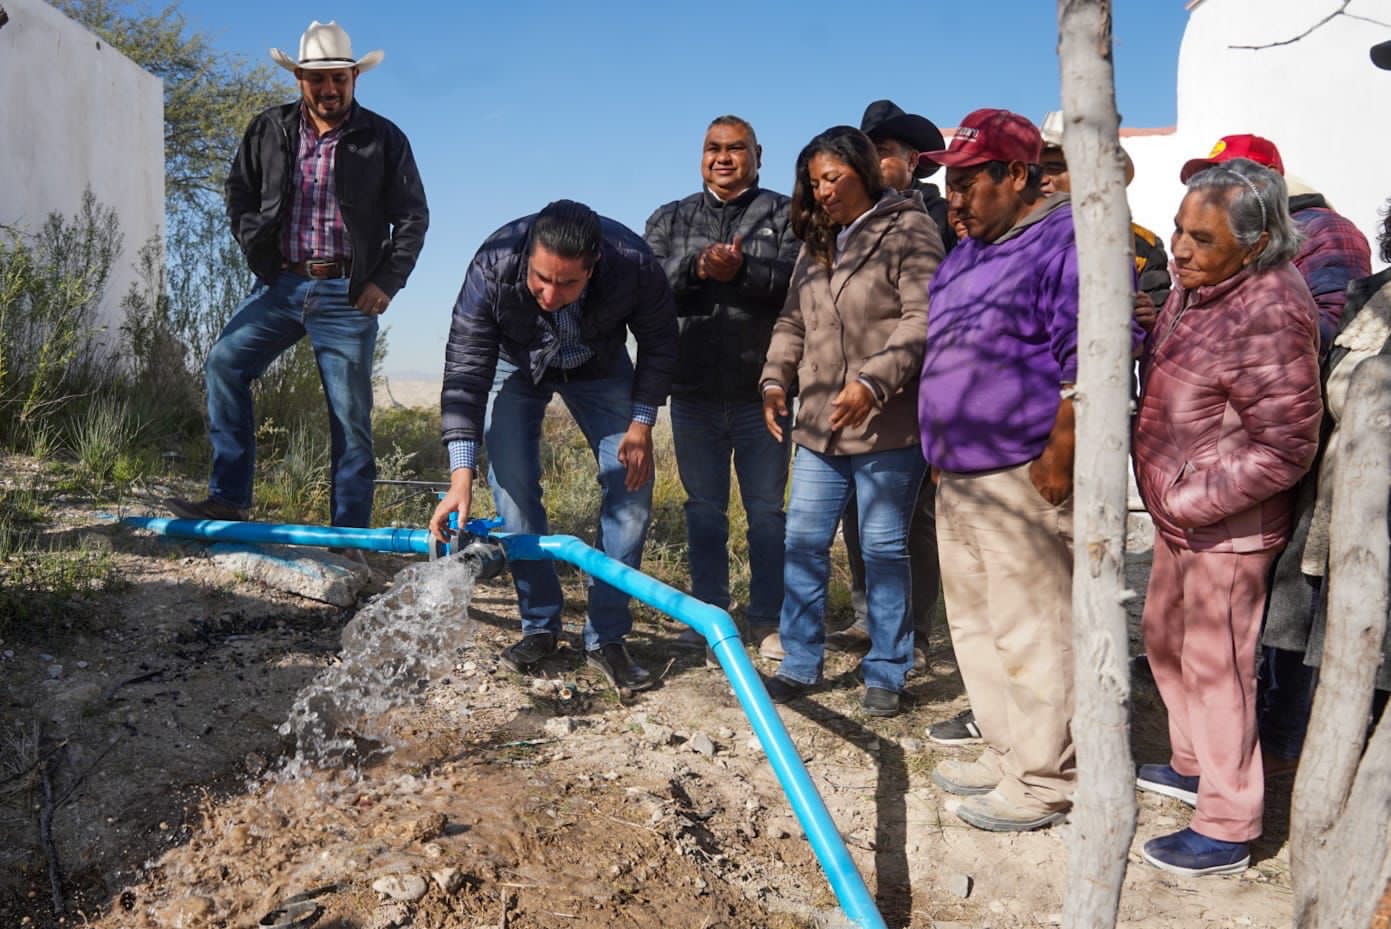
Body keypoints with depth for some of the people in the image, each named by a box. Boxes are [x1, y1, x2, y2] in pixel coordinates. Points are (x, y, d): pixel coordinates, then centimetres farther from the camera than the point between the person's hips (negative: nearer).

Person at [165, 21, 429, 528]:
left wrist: (387, 282, -5)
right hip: (281, 283, 3)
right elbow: (240, 193, 19)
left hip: (346, 293, -3)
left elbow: (413, 218, 5)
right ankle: (228, 500, -8)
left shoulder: (383, 139, 3)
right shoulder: (268, 130, 10)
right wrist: (258, 253, 5)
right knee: (225, 362, -14)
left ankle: (349, 537, 4)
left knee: (350, 414, -2)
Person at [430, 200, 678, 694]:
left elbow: (659, 341, -15)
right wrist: (461, 476, -39)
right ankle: (539, 626, 5)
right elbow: (465, 372, -33)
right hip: (516, 365, -1)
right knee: (512, 485, -13)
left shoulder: (634, 264, -36)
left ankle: (606, 637, 1)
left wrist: (641, 422, -19)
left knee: (632, 484, -9)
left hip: (598, 367, 1)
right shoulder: (493, 268, -38)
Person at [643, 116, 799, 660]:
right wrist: (697, 268, -17)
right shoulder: (669, 220, 15)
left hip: (760, 391, -2)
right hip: (693, 391, 3)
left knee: (765, 507, 3)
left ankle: (768, 620, 12)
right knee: (703, 506, 10)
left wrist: (743, 269, -21)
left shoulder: (784, 215, 6)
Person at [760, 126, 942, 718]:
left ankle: (886, 674, 15)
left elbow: (922, 320, -15)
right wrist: (776, 378, 5)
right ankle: (801, 664, 20)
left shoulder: (908, 229, -5)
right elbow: (793, 322, 21)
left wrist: (873, 382, -24)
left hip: (887, 425, -7)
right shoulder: (817, 242, 17)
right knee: (803, 542, 7)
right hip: (819, 424, 7)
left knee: (884, 548, 3)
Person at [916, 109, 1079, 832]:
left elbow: (1089, 366, -19)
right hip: (959, 479, 10)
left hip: (1023, 479, -10)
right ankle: (1005, 754, 31)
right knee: (974, 623, 17)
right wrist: (939, 449, 22)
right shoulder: (967, 254, 17)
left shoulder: (1069, 242, -12)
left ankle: (1041, 780, 11)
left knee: (1029, 632, -2)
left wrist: (1057, 463, -20)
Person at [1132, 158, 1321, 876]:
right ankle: (1194, 765, 43)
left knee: (1215, 665, 0)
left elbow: (1283, 447, -23)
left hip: (1227, 528, -10)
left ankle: (1226, 830, 15)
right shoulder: (1195, 285, 4)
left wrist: (1192, 500, -19)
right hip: (1178, 515, 10)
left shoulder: (1269, 314, -24)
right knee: (1165, 636, 22)